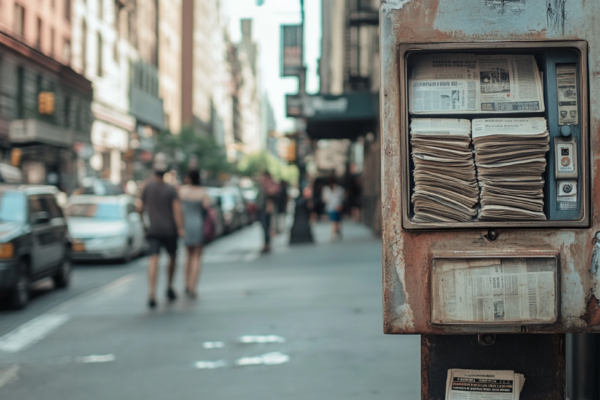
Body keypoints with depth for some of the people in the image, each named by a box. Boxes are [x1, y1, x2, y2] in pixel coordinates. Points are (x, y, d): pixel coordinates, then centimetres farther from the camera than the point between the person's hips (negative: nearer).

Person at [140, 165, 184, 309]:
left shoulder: (147, 188, 4)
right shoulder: (171, 190, -1)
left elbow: (141, 207, 13)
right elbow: (177, 208, -13)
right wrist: (180, 228, -17)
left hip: (153, 230, 0)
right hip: (169, 230, 0)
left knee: (153, 260, -11)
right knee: (172, 257, 22)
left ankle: (152, 294, -26)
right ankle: (169, 288, 26)